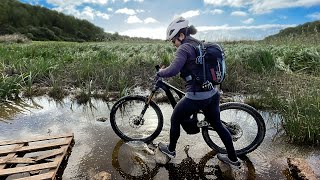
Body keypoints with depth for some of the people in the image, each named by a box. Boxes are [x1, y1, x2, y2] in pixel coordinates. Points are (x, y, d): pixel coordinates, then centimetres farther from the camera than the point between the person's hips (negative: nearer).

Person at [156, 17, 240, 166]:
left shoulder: (184, 48, -13)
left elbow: (173, 70, -27)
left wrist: (159, 73, -10)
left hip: (196, 97, -8)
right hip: (212, 94, 8)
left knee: (175, 120, 16)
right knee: (217, 124, 23)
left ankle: (171, 150, 37)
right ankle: (233, 158, 38)